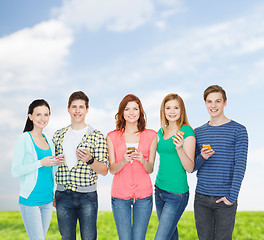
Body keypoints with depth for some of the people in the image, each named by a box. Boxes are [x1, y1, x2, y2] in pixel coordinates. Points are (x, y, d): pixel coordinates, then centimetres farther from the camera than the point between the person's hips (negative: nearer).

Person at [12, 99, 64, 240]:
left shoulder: (48, 141, 12)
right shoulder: (24, 139, -8)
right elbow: (15, 171, -12)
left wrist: (57, 163, 1)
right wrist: (41, 163, -20)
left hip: (47, 200, 7)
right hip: (30, 200, -6)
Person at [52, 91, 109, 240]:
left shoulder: (97, 136, -2)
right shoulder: (59, 136, 9)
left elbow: (104, 171, -4)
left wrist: (90, 160, -23)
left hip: (87, 196, -3)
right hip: (63, 196, 3)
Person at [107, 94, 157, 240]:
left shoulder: (151, 135, 5)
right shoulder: (112, 137, 5)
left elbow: (150, 169, 5)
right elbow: (112, 170, 2)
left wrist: (142, 160, -17)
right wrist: (124, 161, -19)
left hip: (143, 195, 0)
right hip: (120, 195, 0)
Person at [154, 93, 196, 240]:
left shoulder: (187, 131, -10)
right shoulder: (161, 132, 10)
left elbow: (190, 168, -14)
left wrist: (179, 148, -28)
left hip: (177, 194, -7)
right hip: (159, 189, 7)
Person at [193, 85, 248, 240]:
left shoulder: (238, 130, -1)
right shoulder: (198, 132, 10)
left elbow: (240, 165, -8)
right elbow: (192, 167, 11)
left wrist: (232, 196, -15)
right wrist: (202, 158, -11)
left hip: (225, 199, -3)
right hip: (201, 198, 3)